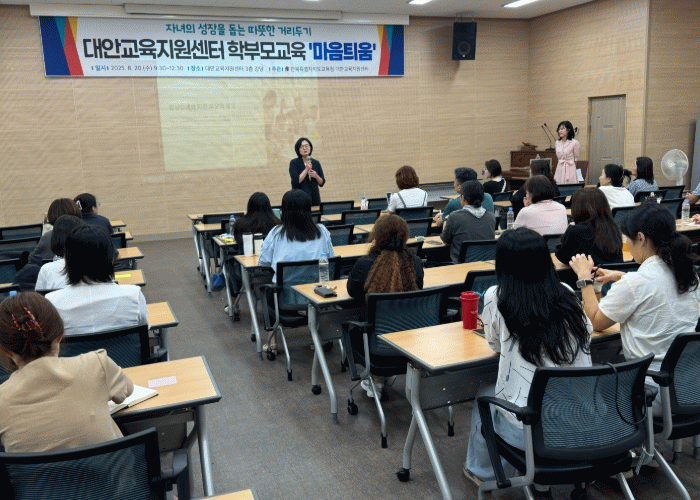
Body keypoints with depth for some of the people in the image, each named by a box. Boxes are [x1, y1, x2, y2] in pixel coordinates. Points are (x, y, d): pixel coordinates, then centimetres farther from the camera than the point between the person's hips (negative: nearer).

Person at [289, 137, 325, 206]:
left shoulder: (316, 163, 10)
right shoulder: (294, 163, -1)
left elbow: (322, 183, 12)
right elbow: (296, 181, -12)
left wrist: (316, 176, -7)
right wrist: (306, 169, -15)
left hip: (315, 197, 4)